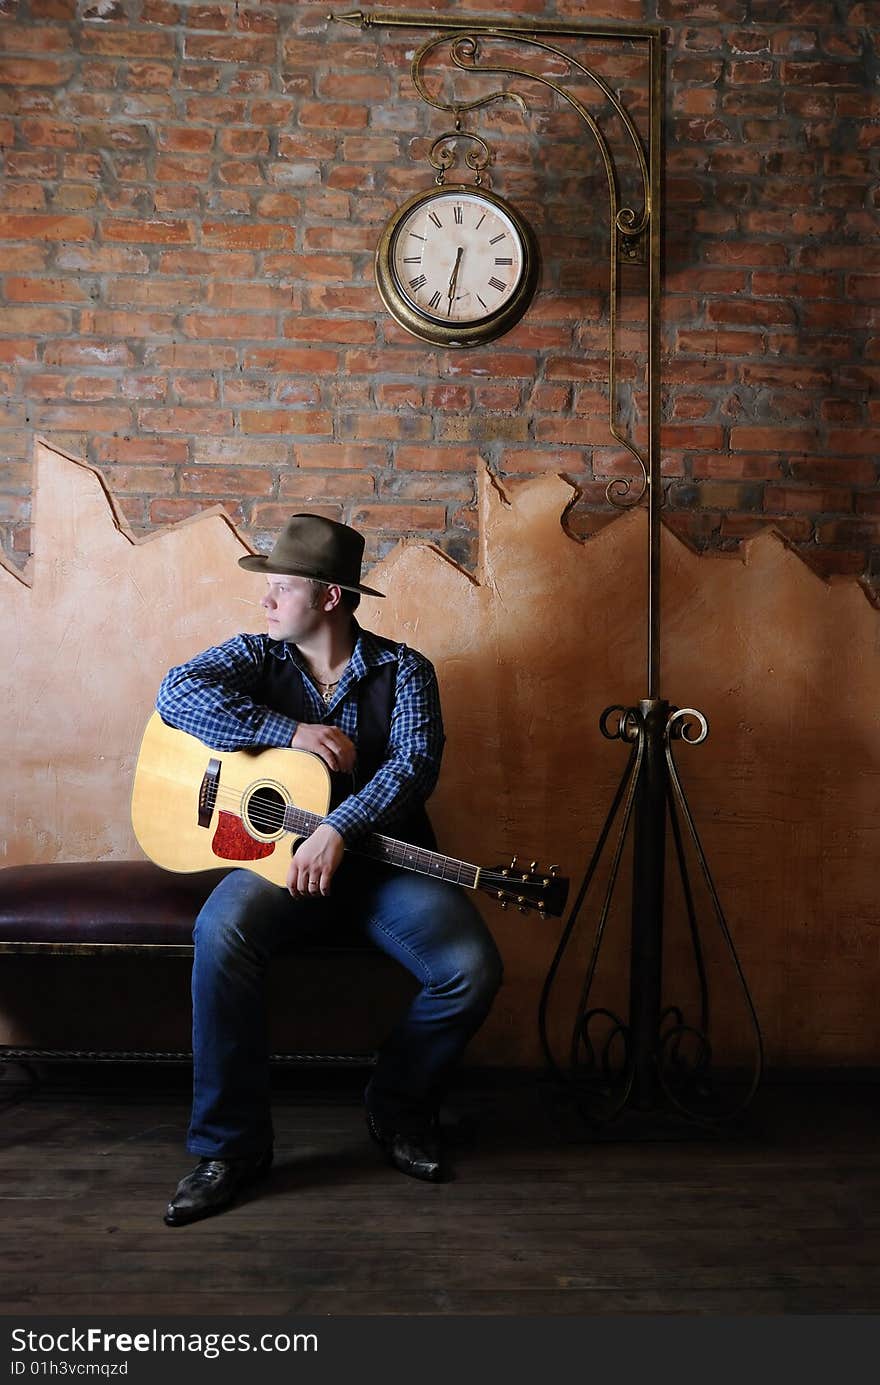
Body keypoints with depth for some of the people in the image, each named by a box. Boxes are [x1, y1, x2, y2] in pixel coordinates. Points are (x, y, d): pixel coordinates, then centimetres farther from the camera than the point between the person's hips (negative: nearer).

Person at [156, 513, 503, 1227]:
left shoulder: (402, 670, 1)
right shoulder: (256, 656, 6)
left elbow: (417, 763, -15)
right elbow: (177, 693, -12)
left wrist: (337, 829, -29)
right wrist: (291, 730, -18)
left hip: (385, 858, 0)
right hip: (277, 848, 0)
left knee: (472, 970, -21)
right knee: (222, 934, -31)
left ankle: (400, 1108, 8)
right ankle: (231, 1144, -14)